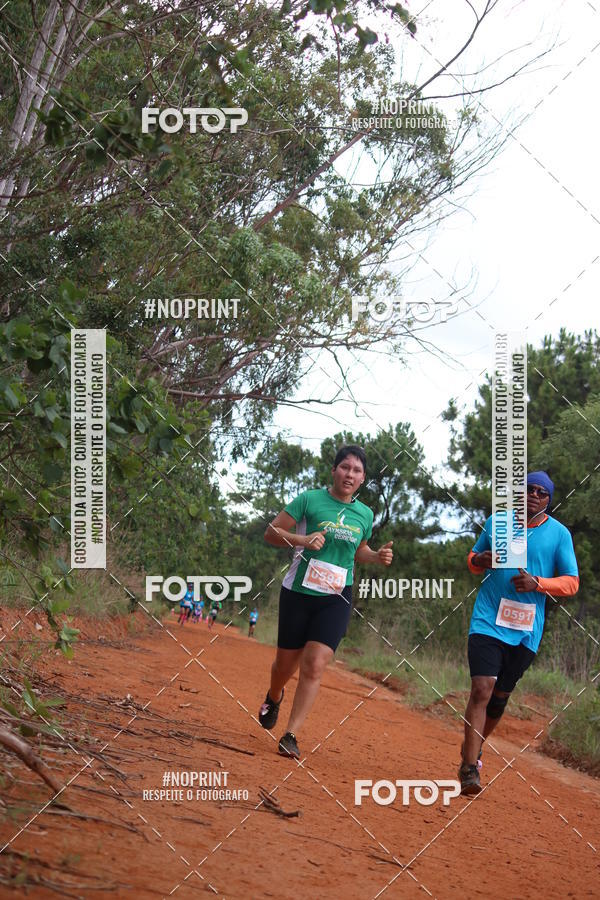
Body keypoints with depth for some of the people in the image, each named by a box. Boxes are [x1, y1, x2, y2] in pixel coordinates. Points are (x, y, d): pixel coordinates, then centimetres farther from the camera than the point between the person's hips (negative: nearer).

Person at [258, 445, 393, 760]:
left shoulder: (365, 515, 7)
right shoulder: (309, 500, -6)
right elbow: (271, 533, -4)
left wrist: (377, 556, 4)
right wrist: (302, 539, -22)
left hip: (336, 600, 2)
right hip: (298, 592, -2)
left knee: (314, 666, -13)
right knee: (286, 663, 10)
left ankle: (291, 735, -9)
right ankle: (273, 697, 45)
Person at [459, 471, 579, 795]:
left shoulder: (559, 534, 1)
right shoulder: (496, 522, 5)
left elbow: (572, 583, 0)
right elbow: (473, 558, 19)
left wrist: (537, 583, -17)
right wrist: (479, 561, -6)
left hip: (527, 630, 1)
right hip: (488, 620, -1)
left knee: (500, 695, 11)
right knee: (482, 688, -16)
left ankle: (474, 748, 36)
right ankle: (469, 768, -16)